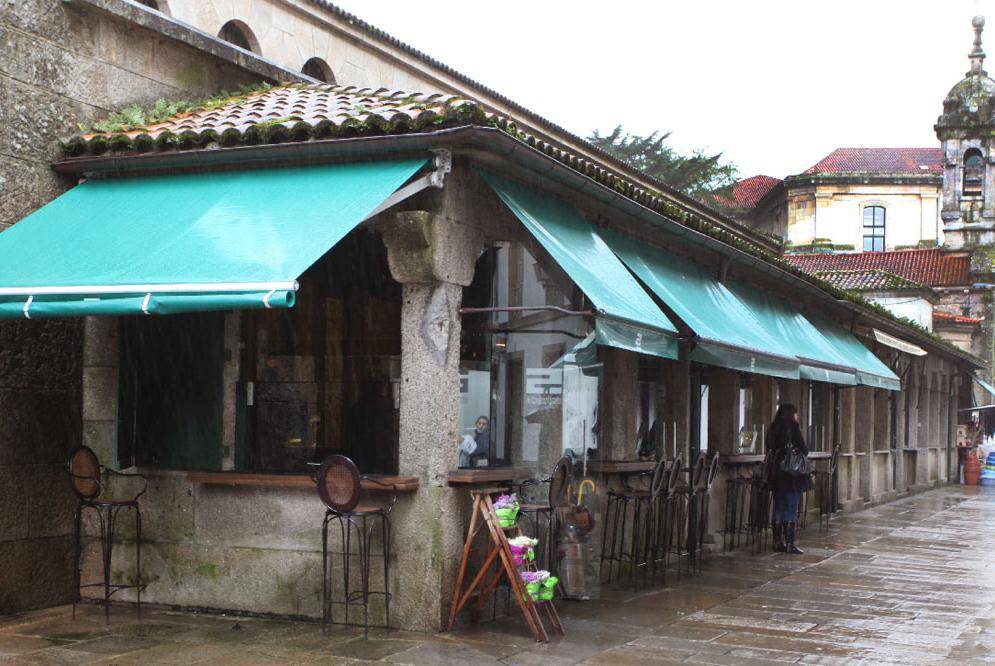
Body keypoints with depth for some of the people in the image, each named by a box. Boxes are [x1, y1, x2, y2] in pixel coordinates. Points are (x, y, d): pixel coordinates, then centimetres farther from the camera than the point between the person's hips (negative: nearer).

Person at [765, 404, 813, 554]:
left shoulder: (773, 428, 10)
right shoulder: (792, 426, -8)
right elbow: (803, 449, -8)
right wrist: (802, 453, 12)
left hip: (775, 474, 6)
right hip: (792, 474, -6)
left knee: (778, 507, 11)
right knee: (791, 508, -3)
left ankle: (778, 542, 13)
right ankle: (789, 544, -4)